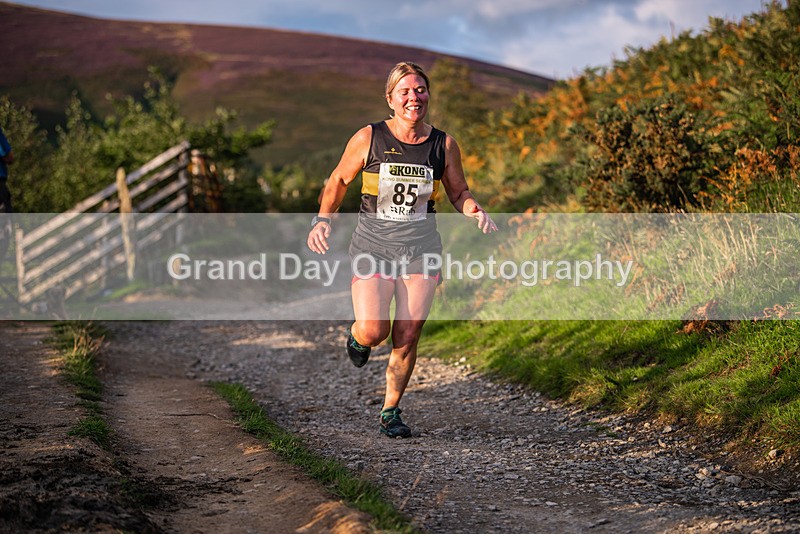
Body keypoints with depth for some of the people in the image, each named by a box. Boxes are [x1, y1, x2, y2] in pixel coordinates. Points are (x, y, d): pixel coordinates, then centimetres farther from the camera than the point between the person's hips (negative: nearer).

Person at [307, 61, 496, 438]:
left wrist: (477, 212, -7)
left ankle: (391, 412, 20)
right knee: (373, 332, -14)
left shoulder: (444, 145, 2)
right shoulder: (368, 138, -4)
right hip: (373, 245, -2)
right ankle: (356, 337, 25)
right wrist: (323, 220, -6)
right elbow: (338, 181, 8)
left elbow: (459, 193, 14)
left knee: (407, 337, 1)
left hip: (420, 247, 2)